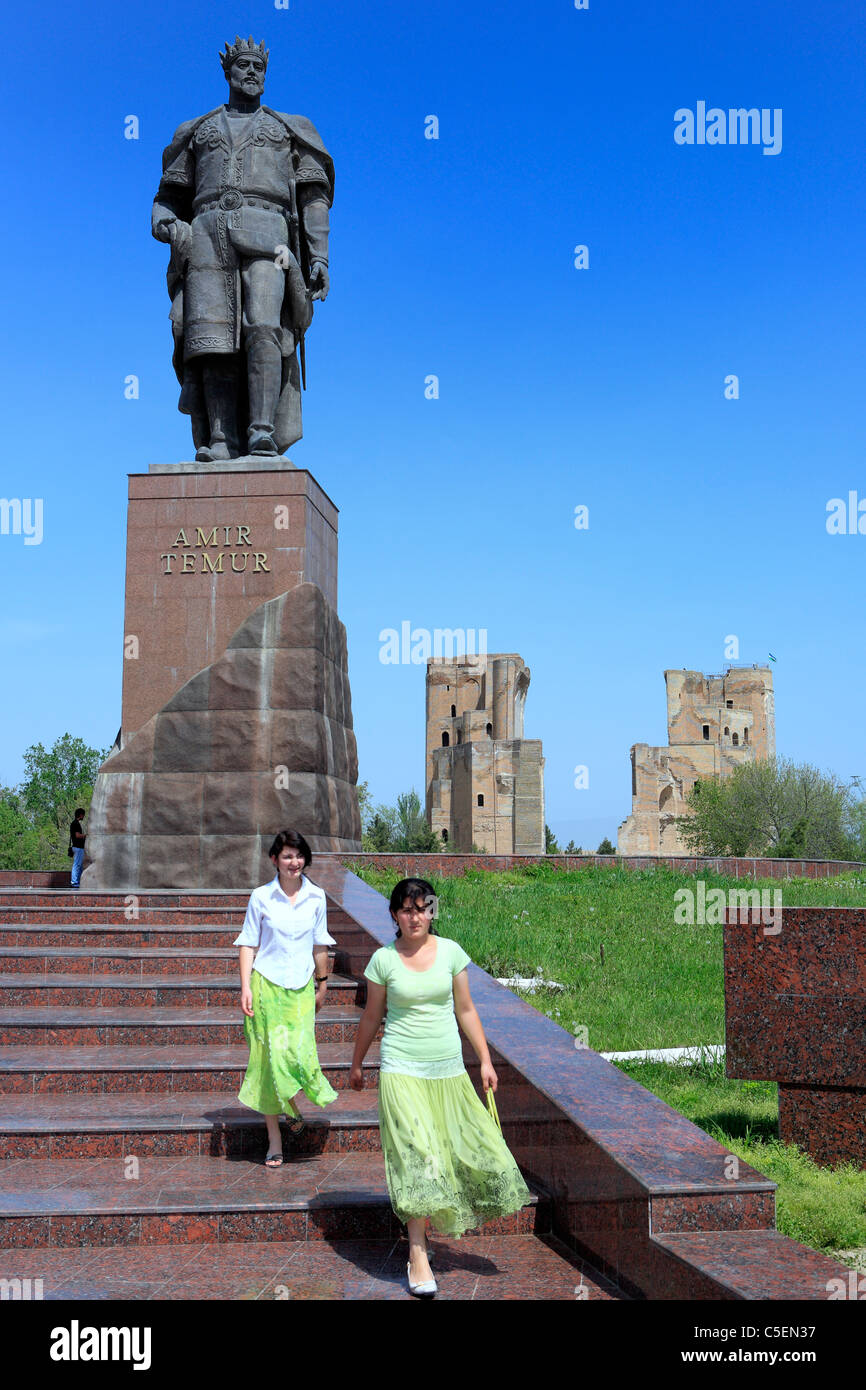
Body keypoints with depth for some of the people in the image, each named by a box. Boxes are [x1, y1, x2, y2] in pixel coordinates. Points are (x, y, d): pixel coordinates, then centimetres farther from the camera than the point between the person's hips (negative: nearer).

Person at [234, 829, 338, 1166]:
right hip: (267, 985, -1)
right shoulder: (261, 897, -2)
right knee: (270, 1058, 0)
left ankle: (291, 1106, 25)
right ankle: (274, 1138, 10)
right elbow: (248, 944, 0)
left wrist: (322, 983, 17)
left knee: (298, 1054, -9)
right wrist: (245, 987, -6)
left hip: (301, 988, 2)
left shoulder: (316, 897, 5)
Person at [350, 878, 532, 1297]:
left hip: (449, 1070, 3)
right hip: (403, 1071, -3)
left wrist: (485, 1060, 7)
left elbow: (465, 1010, 8)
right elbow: (371, 1017, 8)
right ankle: (418, 1256, 2)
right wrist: (356, 1064, 16)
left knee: (465, 1148, 6)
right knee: (417, 1159, -6)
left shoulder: (450, 951, 1)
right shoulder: (384, 959, -4)